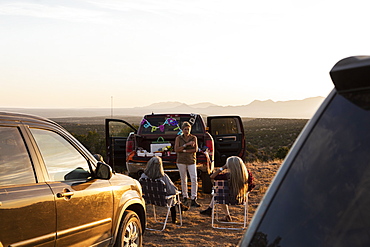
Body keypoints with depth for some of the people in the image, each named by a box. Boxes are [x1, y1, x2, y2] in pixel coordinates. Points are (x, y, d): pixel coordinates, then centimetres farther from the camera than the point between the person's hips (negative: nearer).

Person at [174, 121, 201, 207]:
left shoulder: (194, 138, 5)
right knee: (183, 180, 5)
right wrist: (186, 144, -14)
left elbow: (195, 149, -5)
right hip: (181, 161, 0)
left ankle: (193, 200, -9)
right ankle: (185, 198, 18)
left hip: (191, 161, 0)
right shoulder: (178, 138, 3)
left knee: (194, 180, -11)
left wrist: (184, 150, -10)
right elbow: (176, 149, -8)